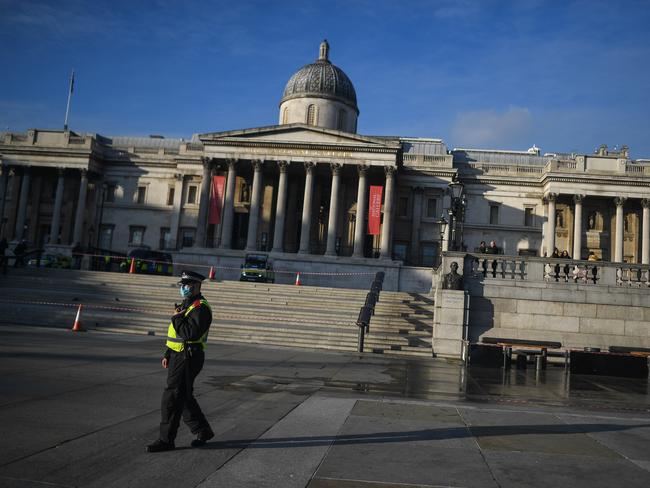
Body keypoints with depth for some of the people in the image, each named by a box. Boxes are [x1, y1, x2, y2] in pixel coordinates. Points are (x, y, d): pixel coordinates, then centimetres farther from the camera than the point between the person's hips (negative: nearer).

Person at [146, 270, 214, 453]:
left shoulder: (200, 308, -16)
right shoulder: (186, 305, 17)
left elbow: (190, 333, -28)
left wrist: (176, 318, -16)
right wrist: (167, 354, 18)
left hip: (188, 359, -10)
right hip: (177, 356, 10)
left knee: (171, 399, -5)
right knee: (184, 398, 16)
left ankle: (166, 440, 5)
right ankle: (203, 431, 27)